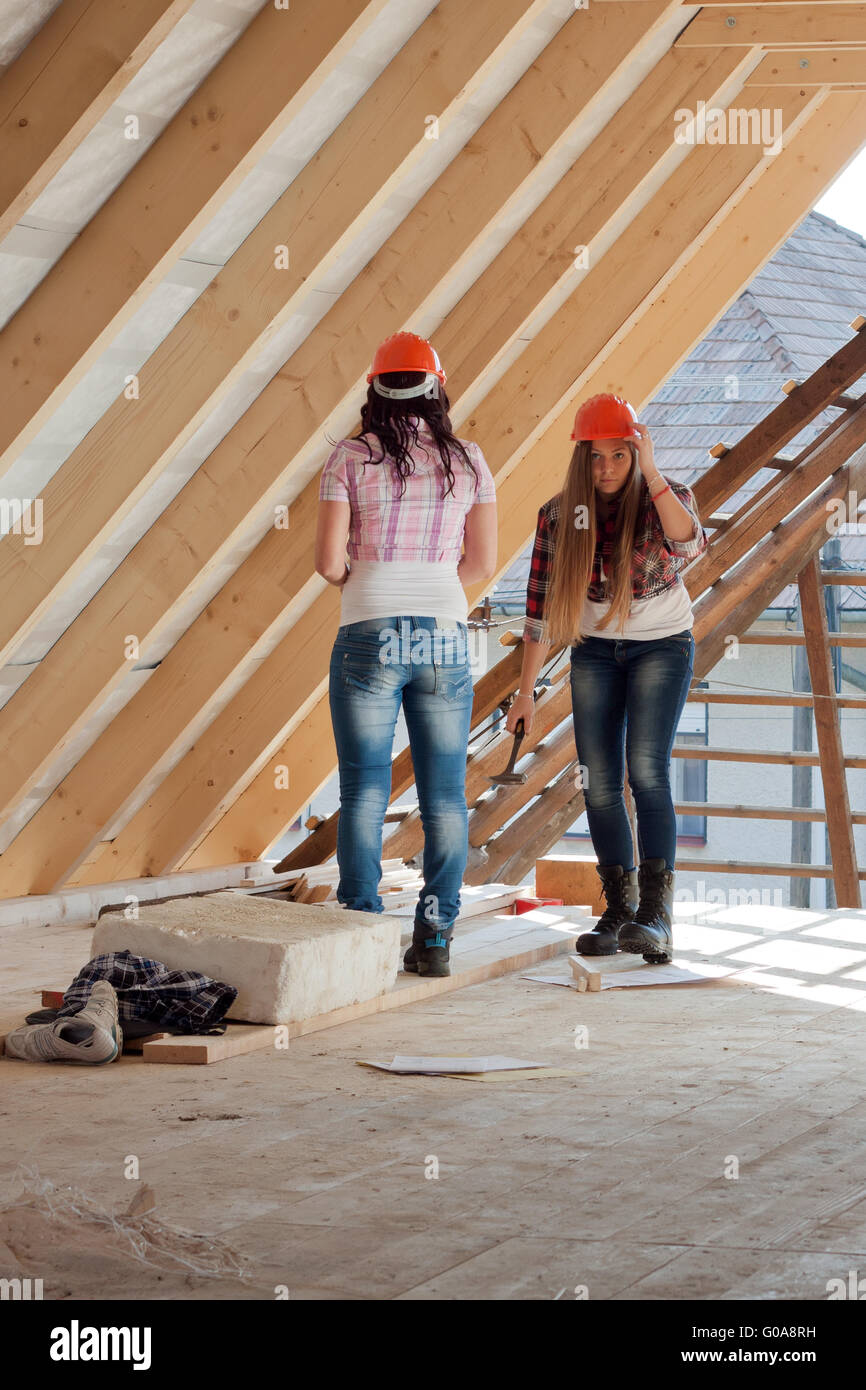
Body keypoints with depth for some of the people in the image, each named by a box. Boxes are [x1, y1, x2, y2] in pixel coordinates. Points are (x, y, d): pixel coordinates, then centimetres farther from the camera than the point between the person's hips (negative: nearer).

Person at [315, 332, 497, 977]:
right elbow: (484, 561, 8)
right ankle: (434, 939, 5)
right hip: (445, 635, 2)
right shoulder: (467, 459, 7)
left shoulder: (351, 457, 0)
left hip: (369, 633, -2)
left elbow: (329, 558, -4)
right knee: (444, 793, 6)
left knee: (365, 790, 2)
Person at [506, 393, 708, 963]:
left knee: (647, 771, -20)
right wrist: (525, 692, 0)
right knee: (599, 783, -1)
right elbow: (542, 605, -1)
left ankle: (657, 916, -23)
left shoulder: (666, 498, -13)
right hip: (595, 651, 3)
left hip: (662, 646, -3)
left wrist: (651, 473, -34)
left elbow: (689, 544, -37)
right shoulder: (560, 515, -7)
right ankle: (619, 910, 12)